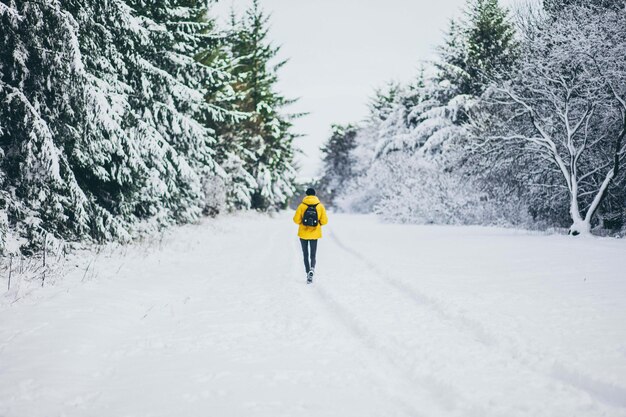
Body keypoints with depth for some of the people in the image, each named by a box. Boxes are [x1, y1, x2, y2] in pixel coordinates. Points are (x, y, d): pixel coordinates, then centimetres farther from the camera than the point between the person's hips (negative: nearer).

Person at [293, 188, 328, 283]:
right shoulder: (320, 206, -4)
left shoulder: (302, 205, -7)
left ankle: (308, 273, 4)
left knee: (305, 255, 13)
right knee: (313, 254, 8)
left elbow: (296, 219, -9)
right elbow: (324, 221, -5)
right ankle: (312, 268, -20)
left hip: (303, 233, -1)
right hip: (314, 234, 1)